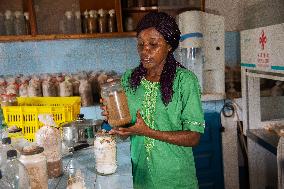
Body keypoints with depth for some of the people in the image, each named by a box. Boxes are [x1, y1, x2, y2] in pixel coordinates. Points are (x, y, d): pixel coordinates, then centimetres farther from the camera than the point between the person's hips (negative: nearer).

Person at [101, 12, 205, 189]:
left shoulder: (185, 80, -15)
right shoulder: (129, 79, -3)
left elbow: (194, 137, -17)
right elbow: (126, 129, 6)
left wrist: (148, 132, -26)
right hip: (140, 173, 3)